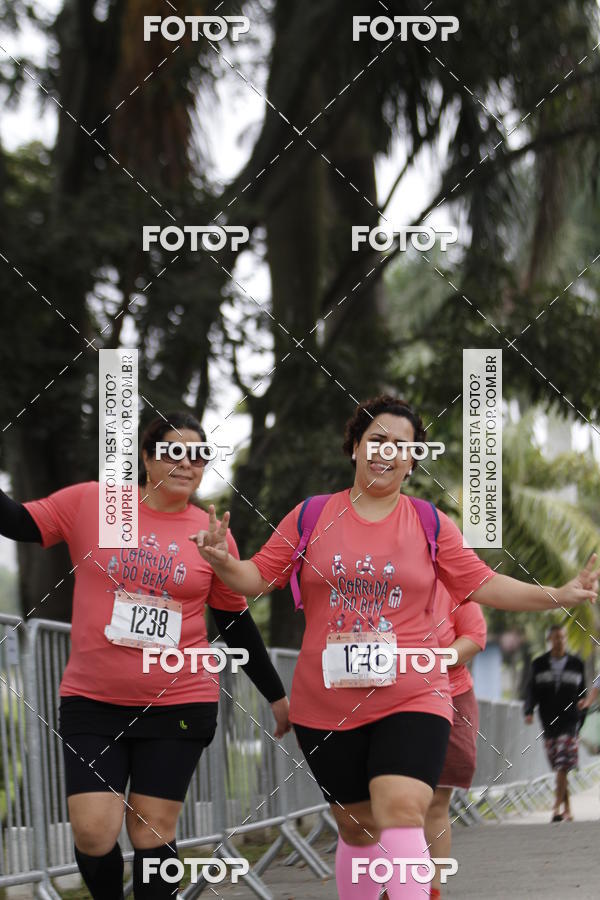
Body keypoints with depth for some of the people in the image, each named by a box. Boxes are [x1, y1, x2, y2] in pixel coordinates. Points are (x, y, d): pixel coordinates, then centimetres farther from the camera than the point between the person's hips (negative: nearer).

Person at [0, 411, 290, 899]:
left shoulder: (213, 534, 3)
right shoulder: (91, 502, 0)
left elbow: (237, 624, 11)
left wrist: (276, 695, 14)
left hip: (178, 703, 0)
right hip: (92, 700, 0)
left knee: (153, 829, 1)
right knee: (92, 830, -7)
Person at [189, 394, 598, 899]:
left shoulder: (430, 525, 4)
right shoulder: (311, 516, 4)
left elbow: (483, 586, 5)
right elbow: (259, 578, 6)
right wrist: (224, 563, -15)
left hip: (411, 701, -2)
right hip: (327, 707, 2)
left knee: (400, 815, -21)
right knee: (356, 829, 12)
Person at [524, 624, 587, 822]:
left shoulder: (576, 664, 7)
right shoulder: (539, 665, 7)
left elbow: (582, 693, 14)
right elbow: (532, 692, 3)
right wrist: (529, 711, -14)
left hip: (570, 721, -2)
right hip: (549, 722, 2)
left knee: (563, 765, -15)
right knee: (558, 767, 5)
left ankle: (557, 808, -17)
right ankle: (568, 809, 15)